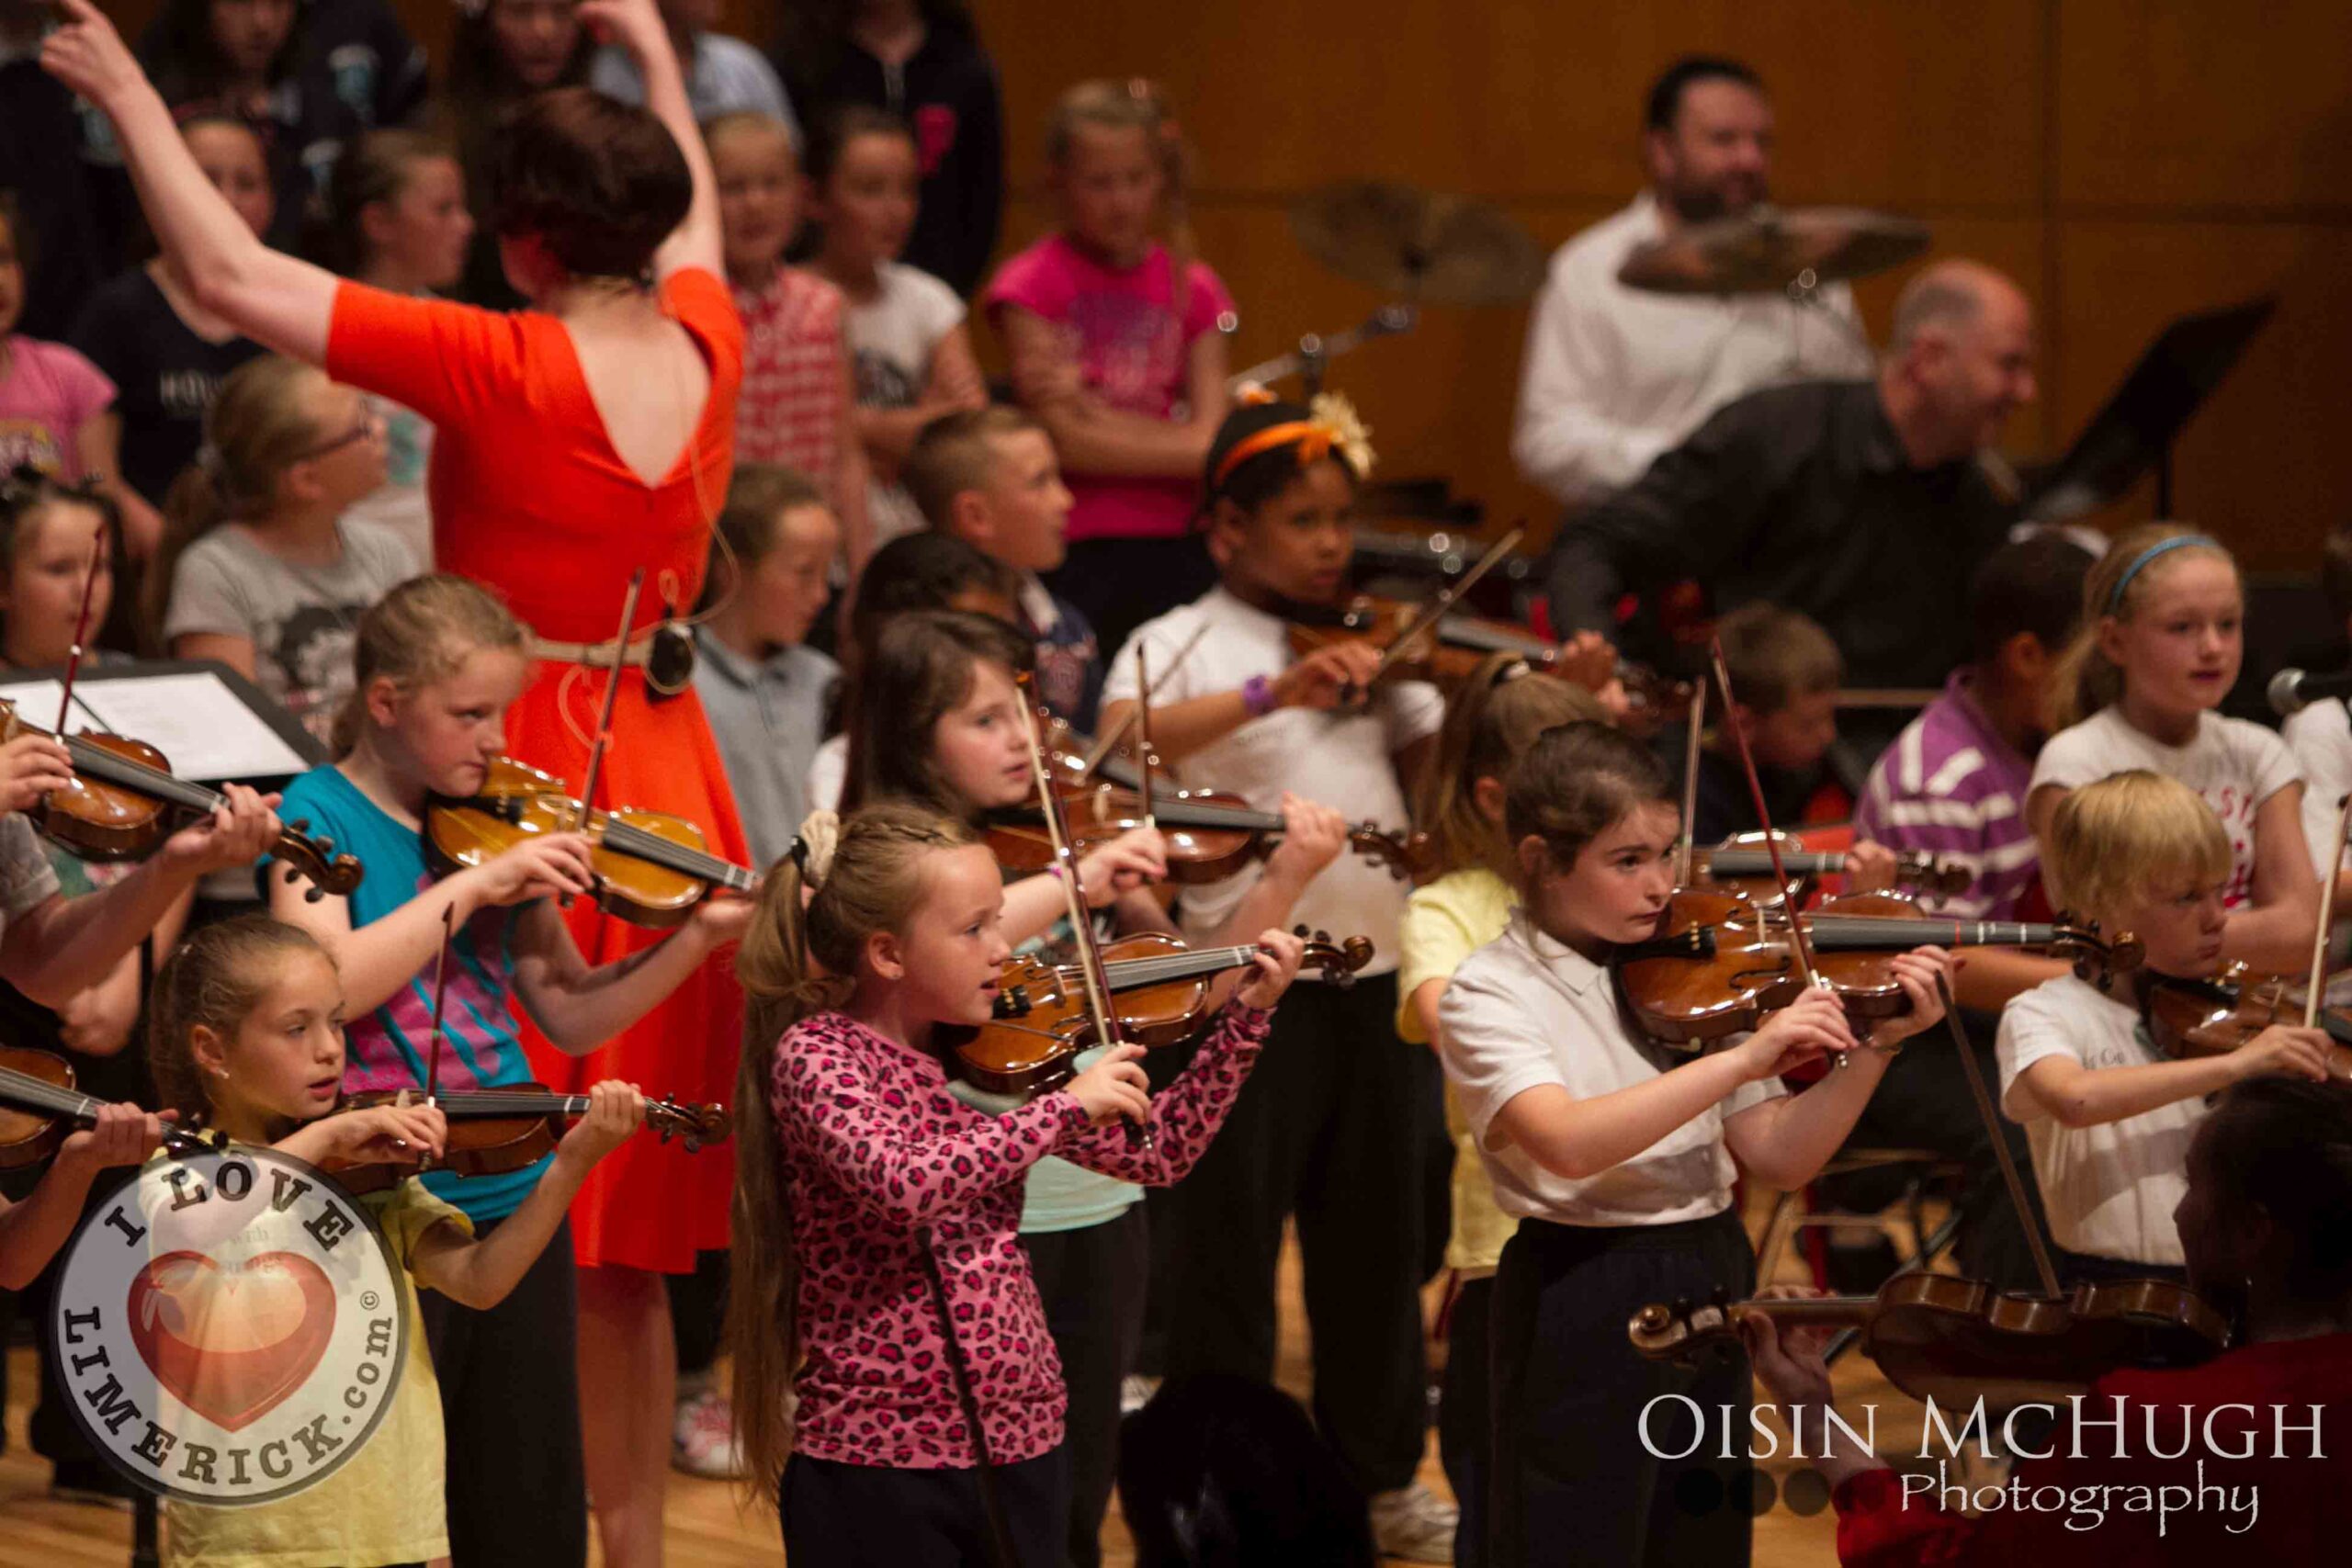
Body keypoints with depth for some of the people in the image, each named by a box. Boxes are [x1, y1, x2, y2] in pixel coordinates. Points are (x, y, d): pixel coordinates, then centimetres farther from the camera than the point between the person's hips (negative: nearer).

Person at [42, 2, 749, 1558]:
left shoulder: (500, 368, -18)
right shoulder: (705, 339, 0)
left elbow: (235, 277, -16)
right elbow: (694, 204, 26)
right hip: (667, 789, 6)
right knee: (625, 1230, 15)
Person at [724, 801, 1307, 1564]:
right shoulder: (813, 1054, -12)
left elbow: (1155, 1154, 12)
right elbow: (902, 1183, -30)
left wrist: (1247, 1016, 5)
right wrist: (1068, 1105, -26)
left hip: (1023, 1443, 6)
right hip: (876, 1463, -6)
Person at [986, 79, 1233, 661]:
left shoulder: (1193, 288, 10)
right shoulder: (1031, 283, -1)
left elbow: (1212, 436, 0)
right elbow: (1063, 440, -8)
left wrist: (1090, 407, -9)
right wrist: (1187, 449, -4)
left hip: (1175, 547, 3)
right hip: (1074, 551, -3)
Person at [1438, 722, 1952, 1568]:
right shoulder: (1492, 992, -10)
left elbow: (1778, 1158, 5)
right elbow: (1567, 1143, -28)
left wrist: (1873, 1047, -10)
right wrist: (1745, 1057, -33)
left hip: (1713, 1283, 6)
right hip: (1585, 1304, -6)